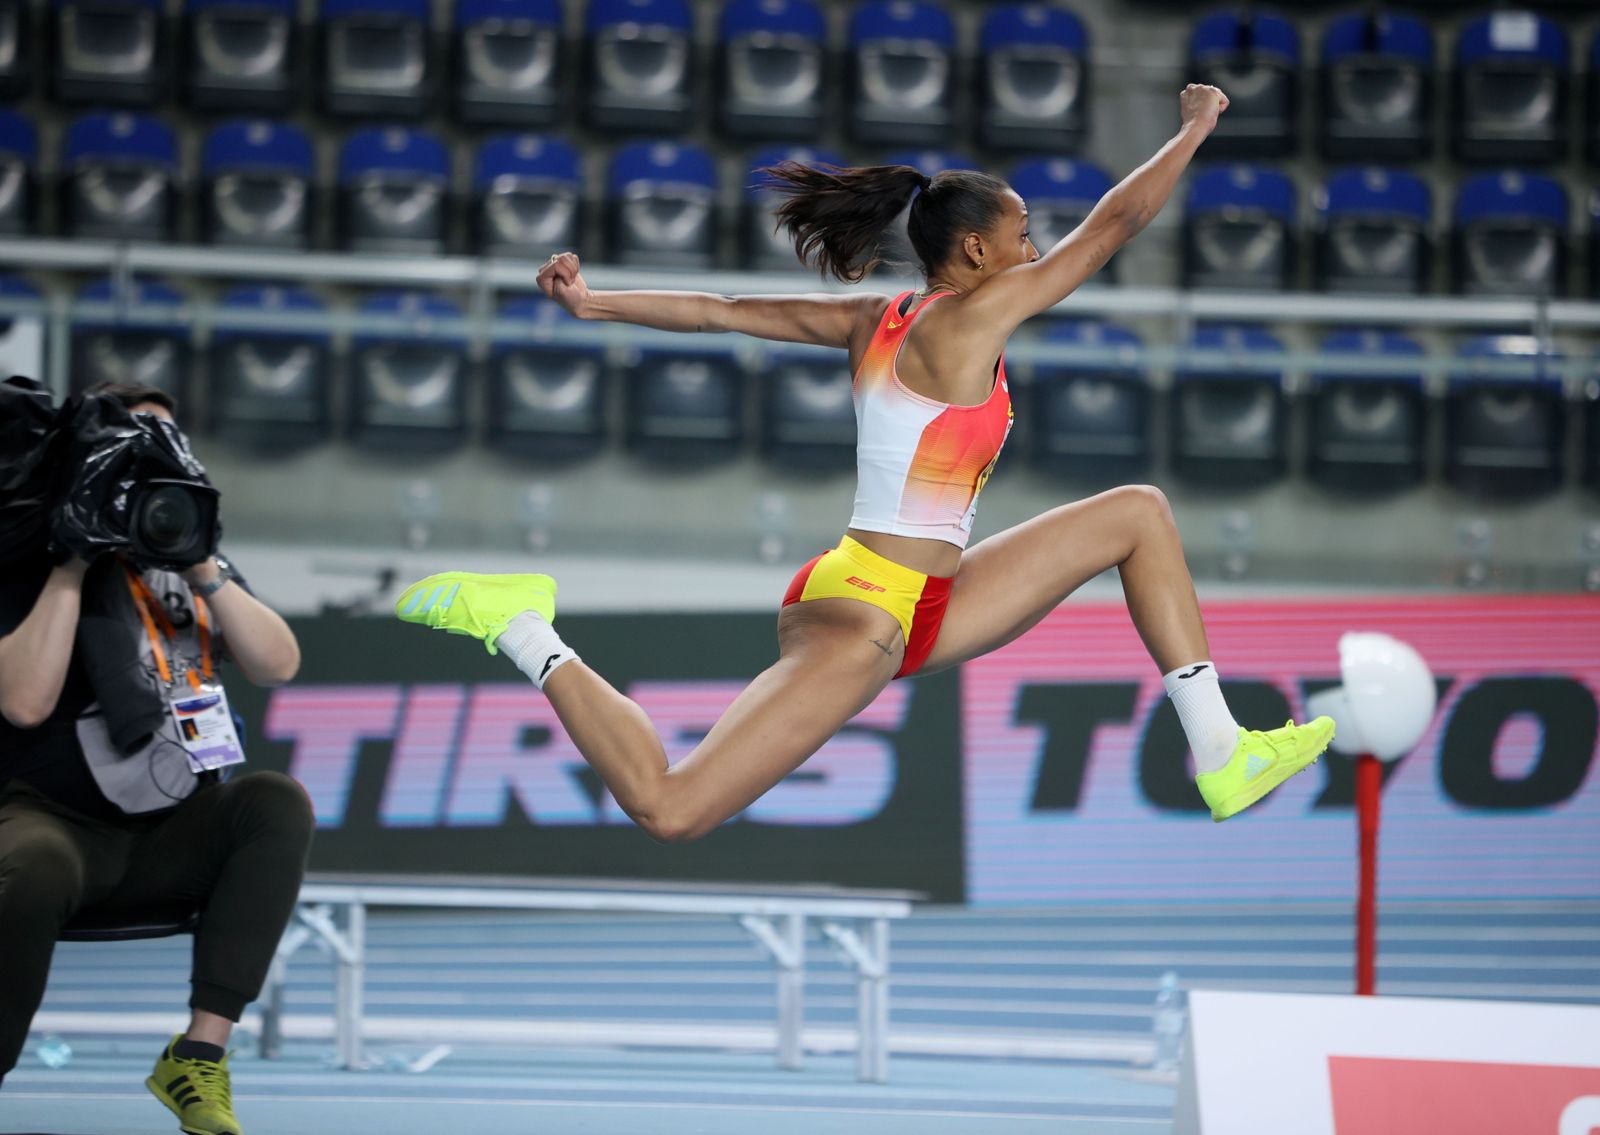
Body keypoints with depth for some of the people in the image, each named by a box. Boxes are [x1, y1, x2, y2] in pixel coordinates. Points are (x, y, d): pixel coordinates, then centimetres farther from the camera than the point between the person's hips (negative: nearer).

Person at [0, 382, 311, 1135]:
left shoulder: (191, 566, 12)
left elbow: (277, 665, 0)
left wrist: (203, 569, -12)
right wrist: (72, 567, -18)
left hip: (173, 836, 5)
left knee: (278, 803, -26)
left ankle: (199, 1059, -26)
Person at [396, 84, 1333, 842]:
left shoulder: (879, 321, 11)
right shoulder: (971, 314, -12)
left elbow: (727, 312, 9)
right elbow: (1113, 225, -9)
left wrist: (593, 305, 12)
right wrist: (1196, 129, 2)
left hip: (926, 605, 10)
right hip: (862, 619, -10)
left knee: (1139, 513, 9)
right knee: (667, 811, -18)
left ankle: (1219, 756, 6)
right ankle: (523, 633, -2)